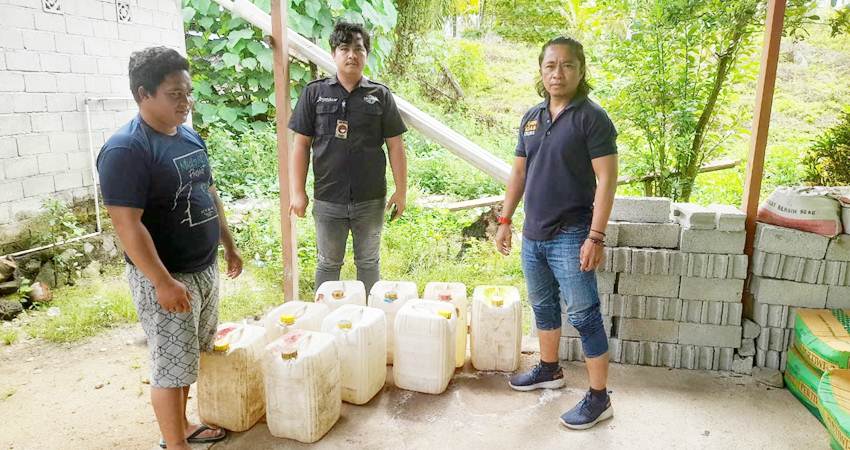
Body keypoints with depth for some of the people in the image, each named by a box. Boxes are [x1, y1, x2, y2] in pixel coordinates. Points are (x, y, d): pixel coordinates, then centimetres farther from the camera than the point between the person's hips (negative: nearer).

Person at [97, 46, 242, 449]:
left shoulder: (191, 137, 7)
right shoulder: (125, 150, -19)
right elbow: (128, 226, -23)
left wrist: (229, 247, 17)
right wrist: (163, 282, -24)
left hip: (205, 270, 8)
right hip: (164, 278, -8)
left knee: (189, 358, 20)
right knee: (171, 367, 5)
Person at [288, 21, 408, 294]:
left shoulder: (380, 95, 1)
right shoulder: (314, 93, 0)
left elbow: (395, 146, 2)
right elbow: (301, 144, 1)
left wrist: (401, 191, -1)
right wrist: (298, 192, -2)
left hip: (371, 200, 1)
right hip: (328, 200, 0)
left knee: (369, 262, 15)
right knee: (328, 263, 14)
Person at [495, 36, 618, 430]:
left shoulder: (592, 117, -10)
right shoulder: (531, 118, 9)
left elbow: (606, 180, -14)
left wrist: (595, 237, -19)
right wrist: (504, 220, 12)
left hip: (570, 236, -7)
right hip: (533, 235, 7)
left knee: (584, 316, -1)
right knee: (543, 306, 19)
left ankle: (599, 397, 12)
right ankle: (549, 370, 38)